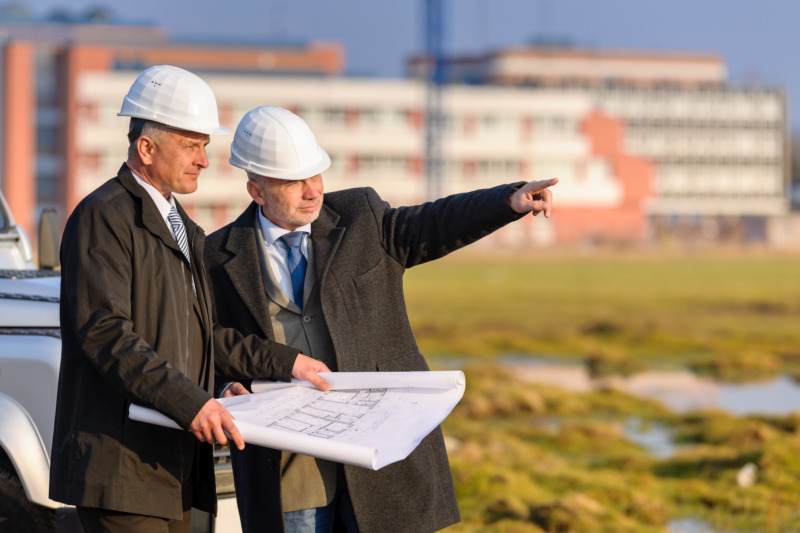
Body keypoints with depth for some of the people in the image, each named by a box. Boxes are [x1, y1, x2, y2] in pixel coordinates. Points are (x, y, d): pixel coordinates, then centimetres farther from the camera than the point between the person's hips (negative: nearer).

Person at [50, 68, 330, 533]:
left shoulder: (185, 230, 21)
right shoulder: (102, 218, -10)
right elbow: (104, 333, -21)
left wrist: (284, 363, 16)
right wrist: (190, 402, -28)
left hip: (173, 468, 9)